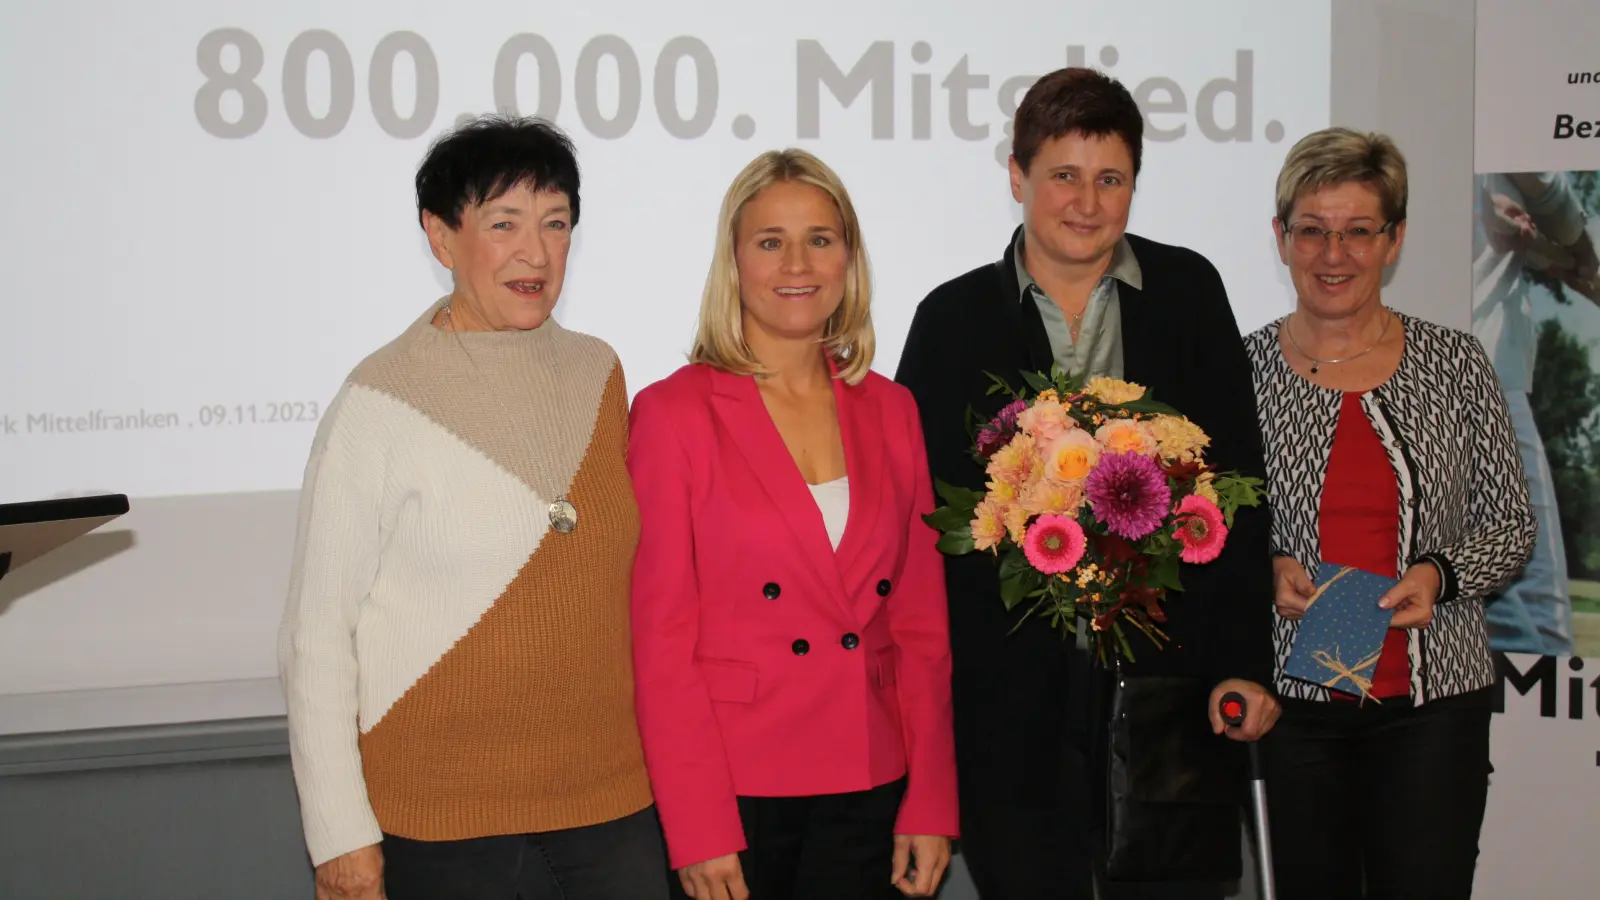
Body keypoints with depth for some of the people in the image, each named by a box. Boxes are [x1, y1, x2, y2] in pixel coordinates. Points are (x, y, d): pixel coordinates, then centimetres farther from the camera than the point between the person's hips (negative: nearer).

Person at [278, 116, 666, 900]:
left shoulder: (597, 374, 7)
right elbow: (316, 635, -6)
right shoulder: (381, 403, -8)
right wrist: (340, 835, -8)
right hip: (442, 819, -4)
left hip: (613, 804, 4)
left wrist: (663, 758, 12)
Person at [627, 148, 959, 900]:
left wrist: (931, 804, 3)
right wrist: (698, 830, -11)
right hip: (735, 795, -3)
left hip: (870, 793, 4)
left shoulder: (889, 411, 7)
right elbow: (661, 637, -7)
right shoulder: (673, 413, -6)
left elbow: (921, 624, 8)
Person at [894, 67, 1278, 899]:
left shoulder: (1188, 292, 5)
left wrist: (1246, 662, -3)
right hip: (1006, 698, 0)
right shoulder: (953, 319, 3)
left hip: (1169, 676, 0)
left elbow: (1237, 487, 3)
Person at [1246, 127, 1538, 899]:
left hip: (1433, 701, 0)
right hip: (1287, 696, 0)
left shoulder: (1455, 364, 2)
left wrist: (1437, 574, -11)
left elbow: (1511, 527, 7)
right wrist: (1263, 571, -11)